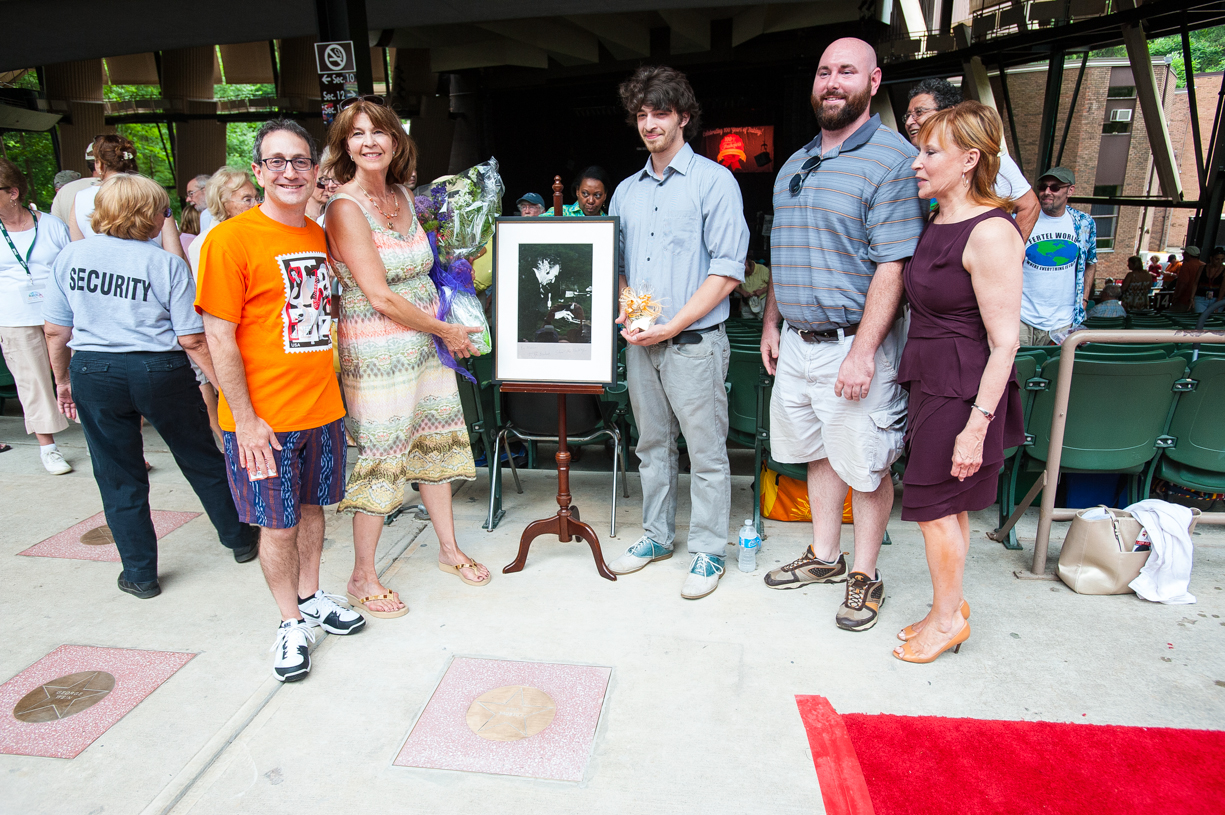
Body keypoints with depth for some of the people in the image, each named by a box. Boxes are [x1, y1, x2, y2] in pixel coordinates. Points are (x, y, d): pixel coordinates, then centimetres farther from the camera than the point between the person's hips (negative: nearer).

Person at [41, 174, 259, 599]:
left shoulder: (71, 256, 2)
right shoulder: (167, 264, -9)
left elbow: (55, 330, 7)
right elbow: (192, 340, -12)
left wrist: (63, 379, 20)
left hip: (94, 373, 3)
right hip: (160, 372, -2)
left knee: (119, 478, 12)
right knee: (201, 460, 15)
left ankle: (140, 574, 23)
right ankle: (240, 540, 30)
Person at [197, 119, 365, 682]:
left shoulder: (319, 236, 8)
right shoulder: (231, 238, -11)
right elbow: (219, 338, -12)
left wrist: (330, 392, 13)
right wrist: (244, 419, -14)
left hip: (322, 407, 6)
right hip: (265, 416, -5)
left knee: (312, 506, 18)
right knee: (278, 523, 7)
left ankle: (310, 597, 37)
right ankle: (291, 621, 25)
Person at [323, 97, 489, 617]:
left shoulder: (403, 195, 9)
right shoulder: (345, 208, -13)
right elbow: (380, 297, -18)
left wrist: (446, 329, 9)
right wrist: (446, 331, -10)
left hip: (427, 339, 8)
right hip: (377, 350, -7)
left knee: (434, 442, 15)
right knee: (381, 457, -1)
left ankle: (449, 550, 32)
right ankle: (362, 578, 17)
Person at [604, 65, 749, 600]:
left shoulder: (714, 181, -4)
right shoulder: (626, 191, 15)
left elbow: (727, 270, -12)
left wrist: (672, 325, -17)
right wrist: (625, 309, -3)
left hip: (694, 341, -6)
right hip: (639, 342, 6)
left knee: (706, 452, 2)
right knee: (652, 444, 16)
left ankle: (708, 550, 17)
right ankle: (657, 535, 31)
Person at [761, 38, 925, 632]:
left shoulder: (894, 159, -10)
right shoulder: (794, 165, 14)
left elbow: (894, 265, -17)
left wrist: (863, 351, -22)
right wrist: (771, 323, 15)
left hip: (855, 344, -7)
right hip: (796, 341, 7)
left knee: (865, 466, 5)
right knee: (818, 453, 17)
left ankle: (864, 575, 22)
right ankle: (823, 557, 33)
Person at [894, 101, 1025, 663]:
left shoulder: (990, 233, -18)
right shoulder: (936, 223, 9)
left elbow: (1005, 342, -20)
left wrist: (977, 424, -22)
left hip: (962, 388, -8)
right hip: (929, 379, 8)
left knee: (934, 505, 3)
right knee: (947, 506, 17)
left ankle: (947, 619, 22)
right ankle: (951, 606, 33)